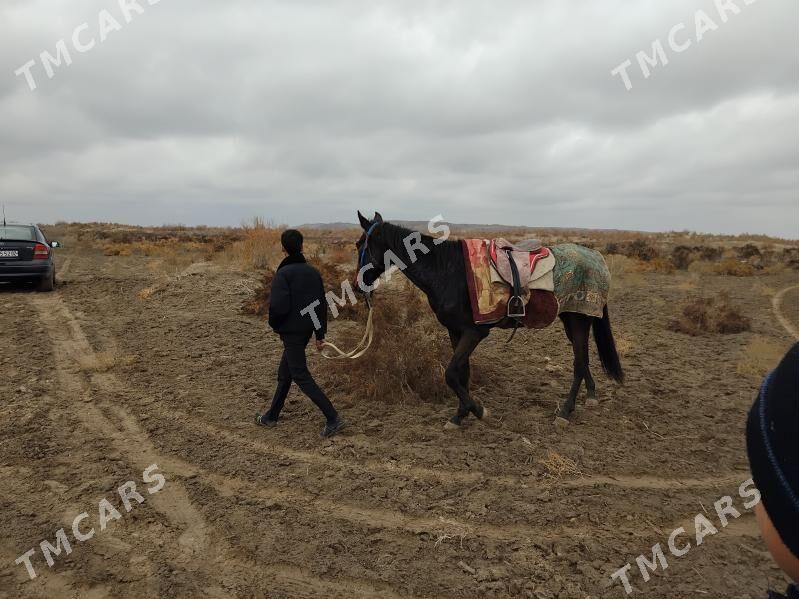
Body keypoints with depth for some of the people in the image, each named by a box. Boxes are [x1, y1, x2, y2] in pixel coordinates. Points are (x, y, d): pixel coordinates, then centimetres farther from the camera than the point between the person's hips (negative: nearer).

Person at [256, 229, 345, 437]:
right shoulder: (313, 272, 6)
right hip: (306, 330, 8)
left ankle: (333, 419, -7)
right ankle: (272, 416, 32)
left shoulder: (283, 274, -17)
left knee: (301, 376, -3)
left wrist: (274, 324, -2)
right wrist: (320, 334, 15)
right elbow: (322, 304, 9)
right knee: (285, 373, 19)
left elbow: (279, 306, -24)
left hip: (291, 332, -8)